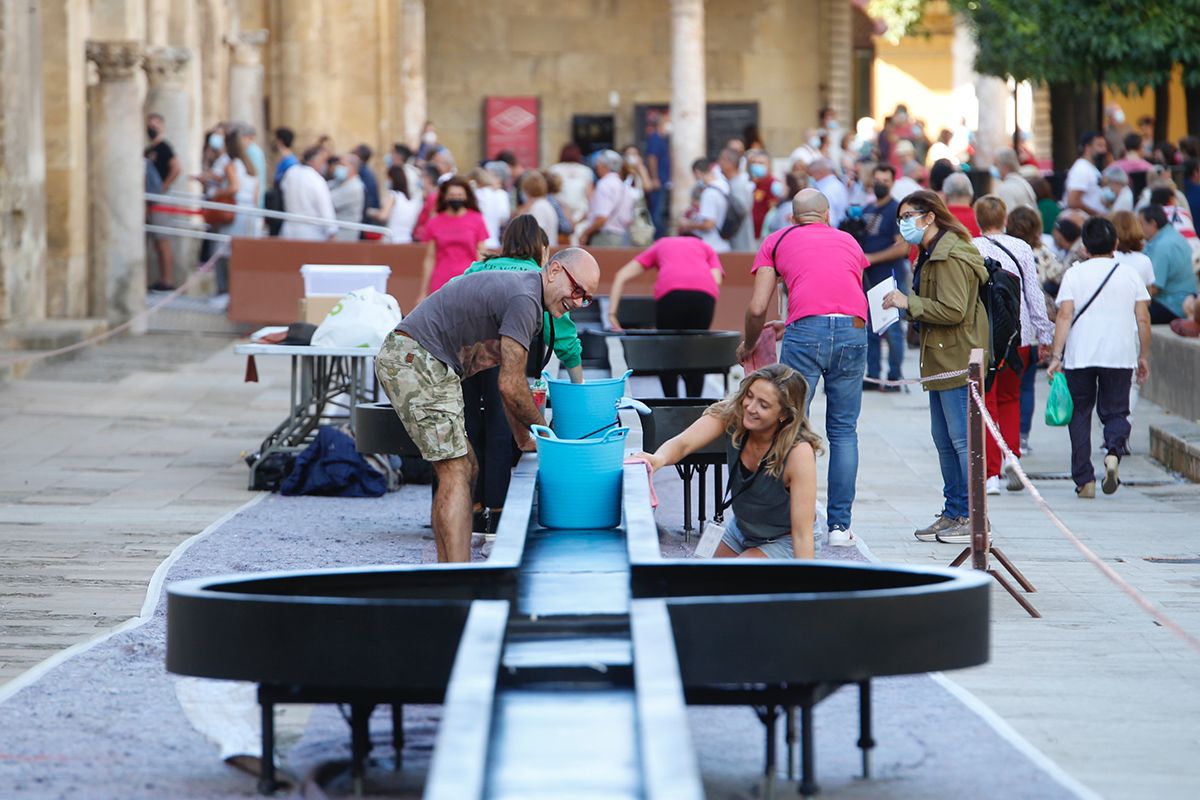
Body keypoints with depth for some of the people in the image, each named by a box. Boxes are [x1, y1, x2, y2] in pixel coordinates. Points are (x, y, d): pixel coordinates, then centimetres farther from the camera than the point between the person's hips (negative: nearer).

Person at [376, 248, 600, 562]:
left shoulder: (521, 293, 18)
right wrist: (542, 430, 1)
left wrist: (524, 441, 24)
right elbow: (510, 386, -15)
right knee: (456, 473, -15)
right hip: (415, 359, -11)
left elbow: (509, 381, 25)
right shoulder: (524, 300, -16)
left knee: (464, 469, 13)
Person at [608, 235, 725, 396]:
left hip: (670, 292, -1)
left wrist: (612, 314, 23)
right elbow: (717, 279, 16)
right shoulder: (705, 247, 36)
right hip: (705, 292, 1)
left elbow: (621, 276, 28)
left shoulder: (660, 245, 37)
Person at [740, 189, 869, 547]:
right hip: (853, 330, 3)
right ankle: (840, 524, 5)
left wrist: (747, 346, 29)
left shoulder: (777, 241, 18)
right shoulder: (848, 241, 27)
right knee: (843, 430, 8)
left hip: (807, 330, -3)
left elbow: (757, 309, 10)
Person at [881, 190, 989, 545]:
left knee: (961, 438, -9)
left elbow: (953, 310, -22)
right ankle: (953, 514, 19)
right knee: (943, 440, 13)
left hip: (957, 360, -11)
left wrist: (909, 302, -17)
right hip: (942, 360, 11)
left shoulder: (950, 257, -15)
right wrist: (907, 306, 14)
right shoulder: (932, 255, 19)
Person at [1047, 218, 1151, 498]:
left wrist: (1056, 356, -7)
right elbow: (1143, 319, 4)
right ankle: (1113, 452, -22)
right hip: (1120, 356, 1)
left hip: (1080, 356, -1)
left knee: (1080, 415, 9)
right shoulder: (1130, 274, 6)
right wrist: (1143, 357, 12)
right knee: (1115, 412, 10)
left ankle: (1084, 480, 4)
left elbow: (1064, 315, -7)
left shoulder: (1074, 274, 1)